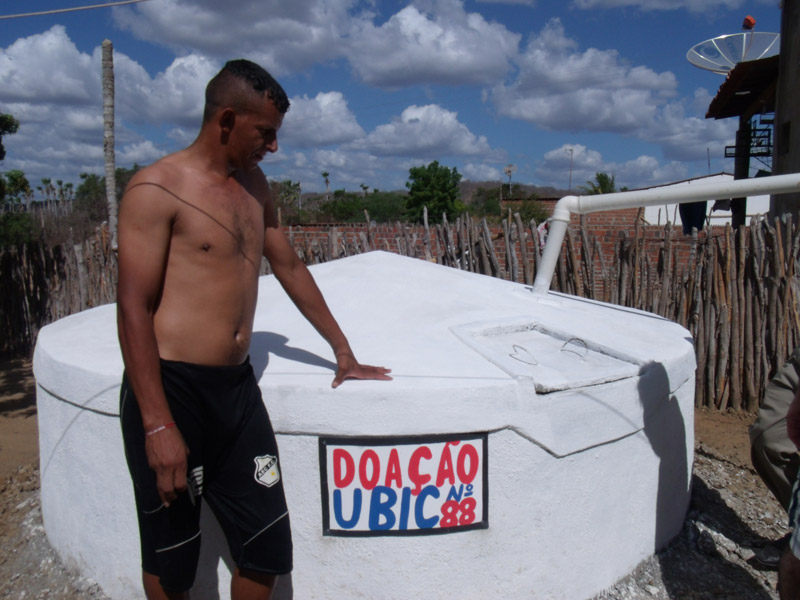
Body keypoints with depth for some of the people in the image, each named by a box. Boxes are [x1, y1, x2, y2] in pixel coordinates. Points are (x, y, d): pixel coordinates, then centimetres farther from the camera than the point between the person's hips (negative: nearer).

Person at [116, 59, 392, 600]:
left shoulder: (254, 184, 14)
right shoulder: (157, 188, -9)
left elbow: (290, 267, 20)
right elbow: (134, 309, -13)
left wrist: (344, 353, 22)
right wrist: (158, 426, -18)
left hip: (238, 386, 6)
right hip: (171, 387, -6)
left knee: (269, 551, 10)